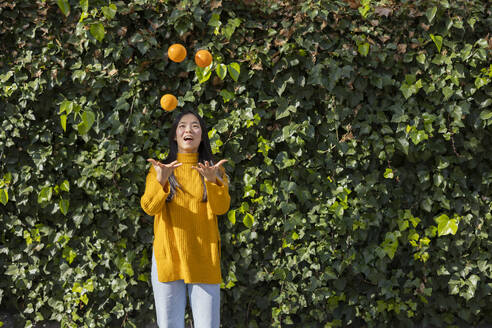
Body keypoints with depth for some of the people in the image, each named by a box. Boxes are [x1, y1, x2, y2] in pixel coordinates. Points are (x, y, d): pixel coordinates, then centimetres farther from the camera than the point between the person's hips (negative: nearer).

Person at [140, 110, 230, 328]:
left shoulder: (214, 170, 9)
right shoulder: (159, 168, 8)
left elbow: (221, 208, -7)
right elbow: (149, 208, -7)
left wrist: (213, 181, -26)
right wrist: (161, 180, -25)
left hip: (203, 259, 0)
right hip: (168, 256, 0)